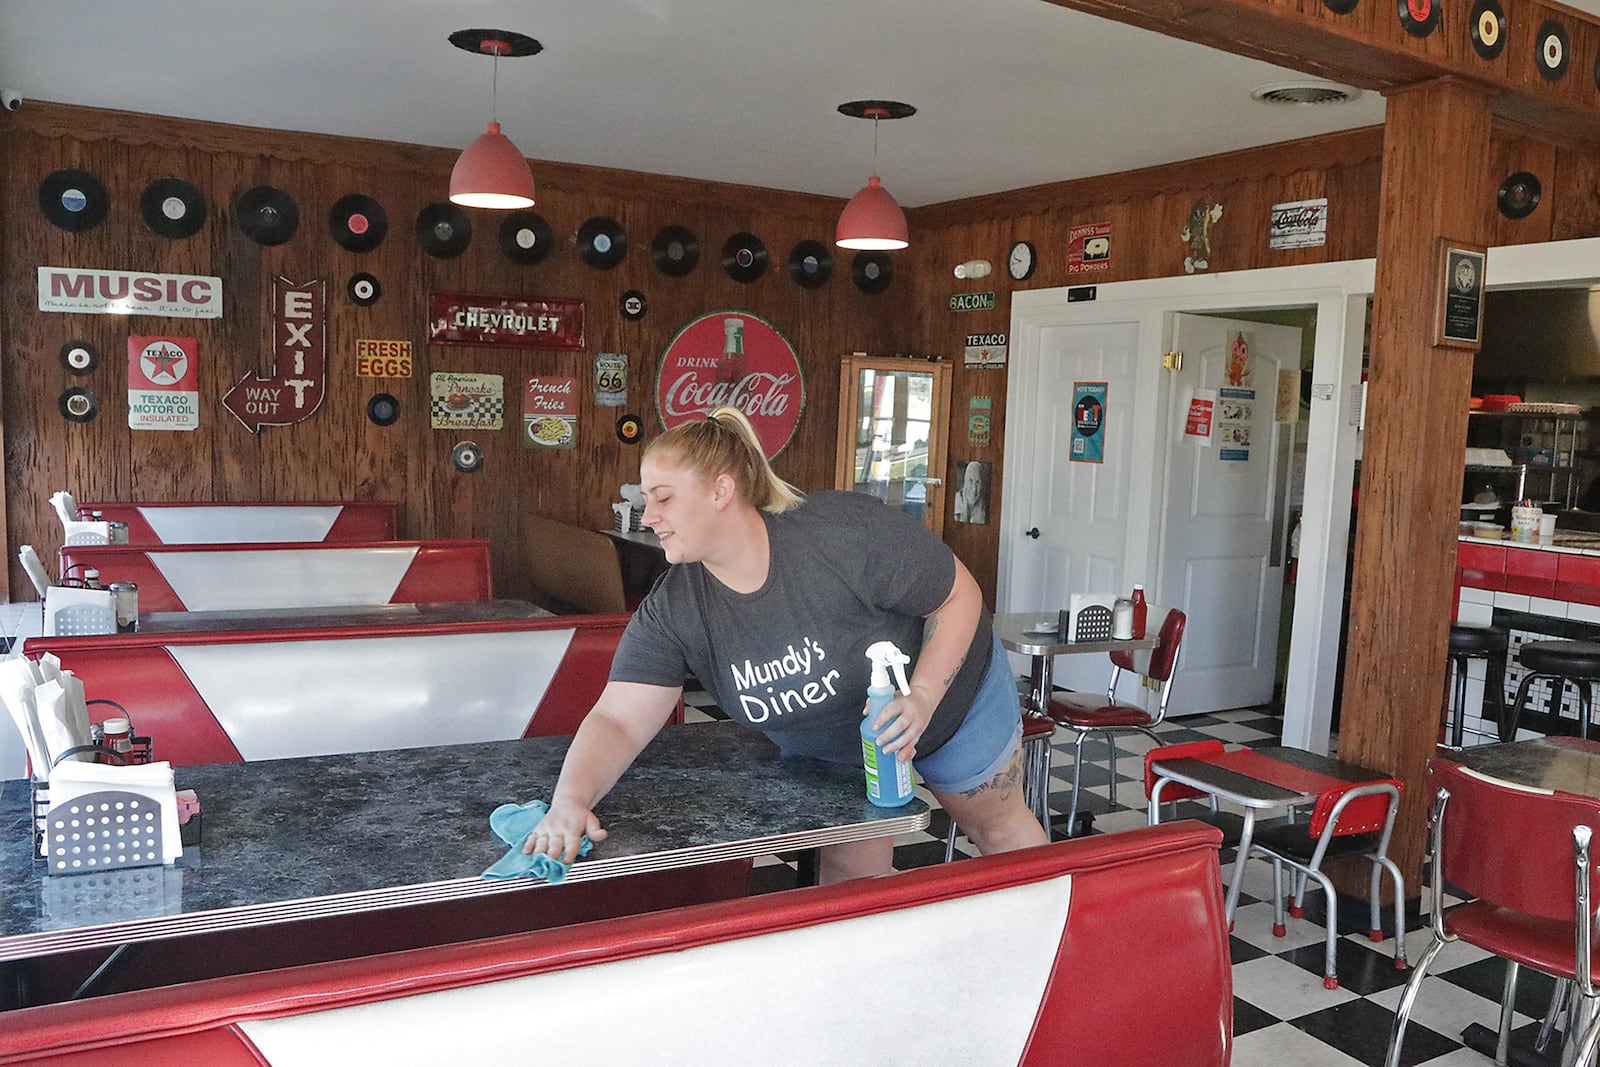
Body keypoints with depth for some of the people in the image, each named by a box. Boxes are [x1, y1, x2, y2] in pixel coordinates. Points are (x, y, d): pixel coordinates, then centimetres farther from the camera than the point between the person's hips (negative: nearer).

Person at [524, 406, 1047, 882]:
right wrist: (571, 799, -49)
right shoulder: (671, 611, -24)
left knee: (997, 823, 19)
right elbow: (618, 721, -30)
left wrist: (923, 696, -38)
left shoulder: (847, 530, -38)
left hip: (949, 691, -2)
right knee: (850, 871, 5)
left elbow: (960, 595, -26)